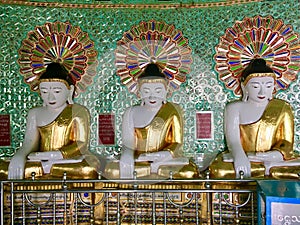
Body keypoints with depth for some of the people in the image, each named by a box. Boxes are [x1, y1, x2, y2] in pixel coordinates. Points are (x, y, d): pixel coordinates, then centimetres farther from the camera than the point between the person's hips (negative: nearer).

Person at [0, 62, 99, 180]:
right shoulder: (35, 113, 15)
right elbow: (29, 144, 6)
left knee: (89, 171, -39)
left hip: (70, 162, -2)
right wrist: (19, 156, -19)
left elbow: (81, 145, -5)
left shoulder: (78, 111, 2)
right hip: (40, 161, 3)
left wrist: (49, 155, -16)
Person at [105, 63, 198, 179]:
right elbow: (127, 143, 4)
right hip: (139, 161, 2)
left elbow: (177, 143, 2)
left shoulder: (172, 111, 5)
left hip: (166, 161, -1)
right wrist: (127, 157, -18)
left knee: (189, 173, -33)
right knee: (112, 171, -29)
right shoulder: (131, 113, 11)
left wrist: (166, 154, -20)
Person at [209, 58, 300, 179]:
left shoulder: (282, 107, 11)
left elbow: (286, 142, 4)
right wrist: (239, 156, -31)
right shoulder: (234, 108, 8)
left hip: (274, 159, 0)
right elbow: (232, 138, -7)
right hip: (243, 159, 1)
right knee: (219, 170, -33)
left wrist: (271, 156, -19)